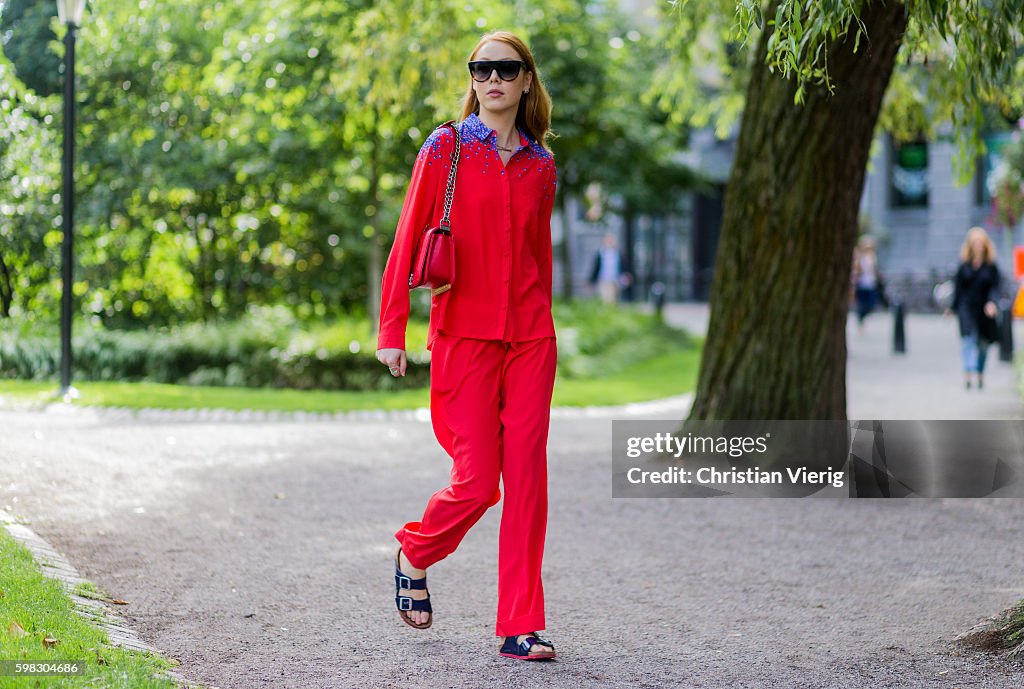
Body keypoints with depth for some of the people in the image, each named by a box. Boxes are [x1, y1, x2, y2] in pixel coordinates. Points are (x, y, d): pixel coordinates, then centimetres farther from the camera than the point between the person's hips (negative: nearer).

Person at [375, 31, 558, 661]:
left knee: (527, 479, -3)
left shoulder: (541, 165, 10)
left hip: (530, 338, 3)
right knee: (477, 482, -5)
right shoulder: (445, 149, 1)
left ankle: (522, 628, 2)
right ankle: (414, 552, 27)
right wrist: (392, 330, -3)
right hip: (464, 335, -3)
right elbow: (408, 241, 1)